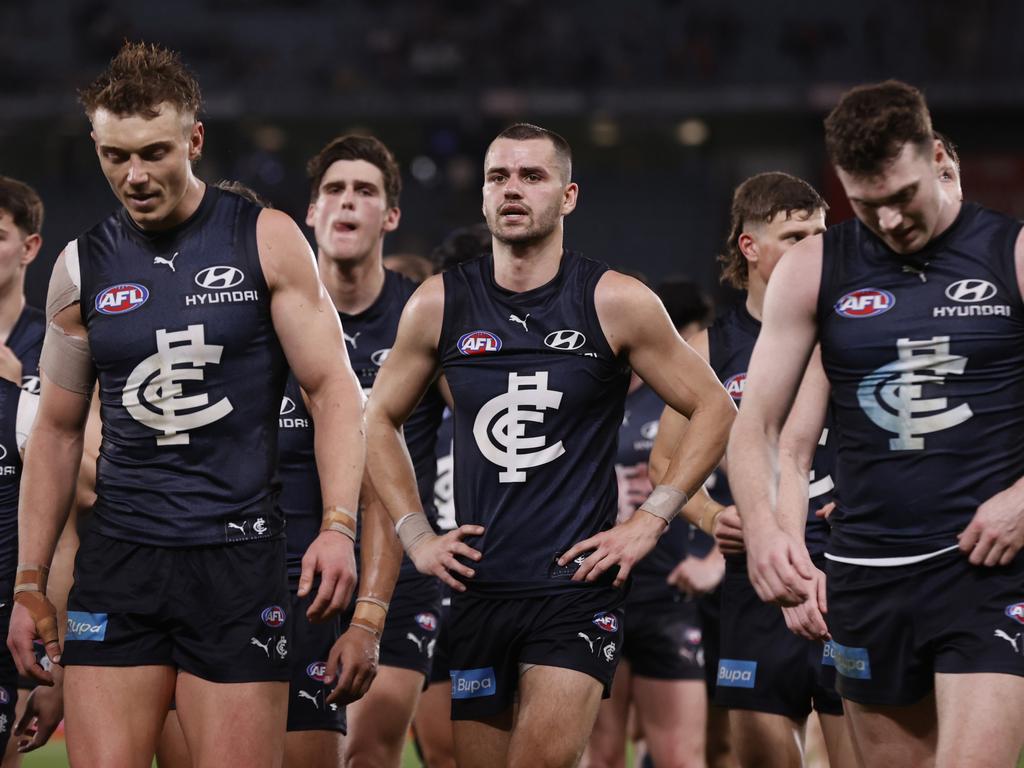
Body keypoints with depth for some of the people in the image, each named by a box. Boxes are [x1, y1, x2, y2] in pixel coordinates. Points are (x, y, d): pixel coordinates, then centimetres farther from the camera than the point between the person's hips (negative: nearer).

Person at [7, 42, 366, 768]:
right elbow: (58, 429, 16)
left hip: (238, 553, -2)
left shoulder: (265, 241, 0)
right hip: (117, 566, 2)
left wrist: (339, 527, -14)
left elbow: (333, 387, -1)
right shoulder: (82, 267, 8)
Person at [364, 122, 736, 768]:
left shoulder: (616, 303, -2)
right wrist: (416, 535, 8)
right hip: (476, 587, 3)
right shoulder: (440, 305, 5)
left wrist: (650, 521, -2)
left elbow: (714, 410, 5)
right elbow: (382, 419, 19)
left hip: (578, 587, -3)